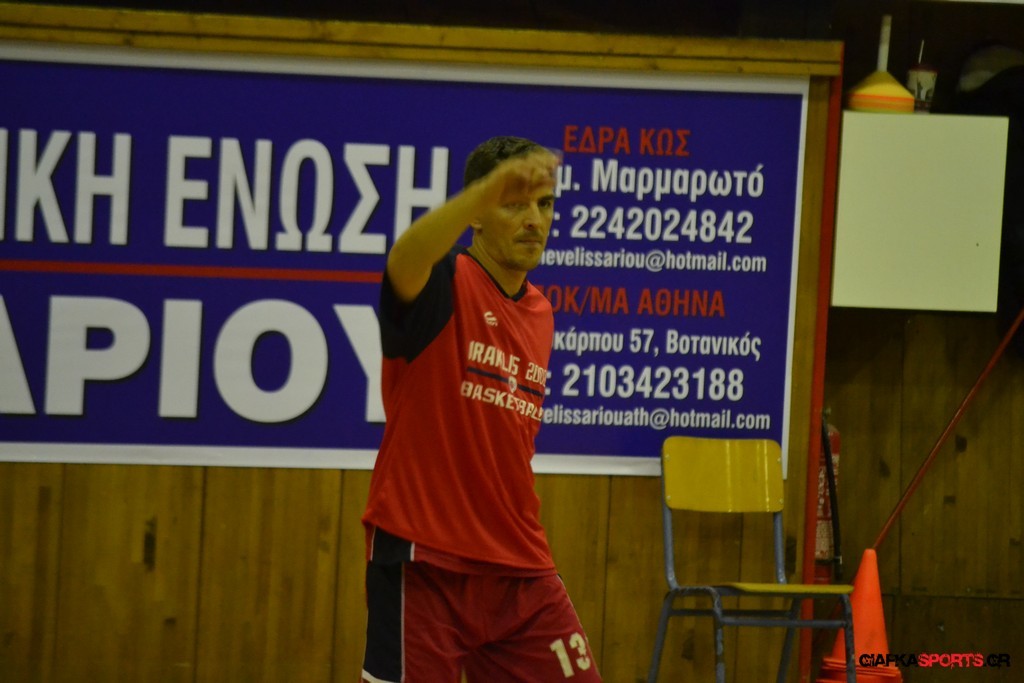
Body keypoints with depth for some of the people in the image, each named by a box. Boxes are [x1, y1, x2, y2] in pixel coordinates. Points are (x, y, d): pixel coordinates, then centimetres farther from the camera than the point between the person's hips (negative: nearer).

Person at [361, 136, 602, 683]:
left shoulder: (540, 314, 13)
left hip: (519, 570, 7)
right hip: (423, 561, -7)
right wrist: (492, 186, -50)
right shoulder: (444, 284, -9)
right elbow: (405, 258, -35)